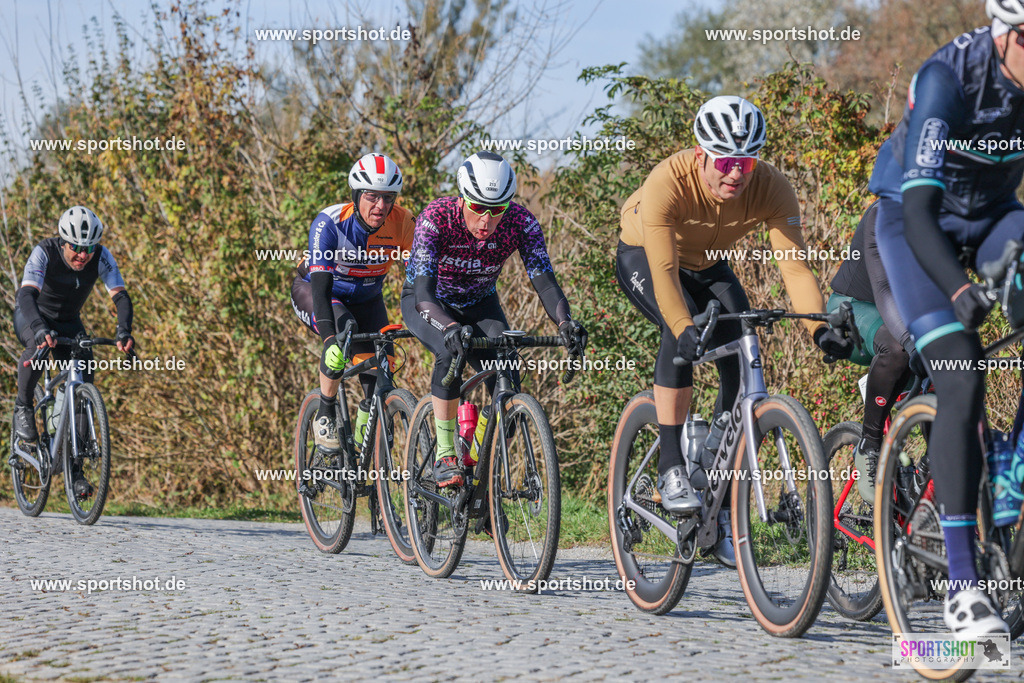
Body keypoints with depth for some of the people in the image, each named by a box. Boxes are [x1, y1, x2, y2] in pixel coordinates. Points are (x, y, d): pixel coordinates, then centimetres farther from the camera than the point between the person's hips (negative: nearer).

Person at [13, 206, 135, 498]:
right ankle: (23, 407, -14)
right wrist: (40, 329, -60)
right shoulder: (43, 253, -30)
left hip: (69, 322, 3)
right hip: (32, 317, -3)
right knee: (39, 343, -39)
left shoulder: (101, 257, -21)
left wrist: (124, 331, -47)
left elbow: (120, 295, -28)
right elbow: (26, 293, -41)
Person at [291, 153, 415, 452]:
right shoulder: (329, 223, -33)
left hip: (366, 298, 4)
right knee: (343, 331, -34)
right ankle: (325, 416, -16)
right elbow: (321, 287, -41)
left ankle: (363, 434, 14)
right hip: (312, 292, -4)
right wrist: (330, 337, -54)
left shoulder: (402, 223, -24)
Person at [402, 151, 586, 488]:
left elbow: (544, 279, -33)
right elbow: (424, 294, -41)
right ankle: (444, 454, -19)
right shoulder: (435, 218, -34)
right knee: (452, 352, -34)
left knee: (507, 382, -19)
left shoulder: (521, 223, -27)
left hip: (479, 304, 3)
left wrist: (565, 322, -53)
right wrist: (451, 327, -61)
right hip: (429, 303, -3)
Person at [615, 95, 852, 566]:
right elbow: (664, 271, -43)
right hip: (643, 259, -4)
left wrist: (818, 328, -49)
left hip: (707, 267, 4)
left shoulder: (771, 189, -29)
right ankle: (671, 469, -27)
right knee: (686, 330, -33)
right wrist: (684, 328, -59)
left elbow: (795, 264, -34)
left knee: (741, 366, -12)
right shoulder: (668, 183, -37)